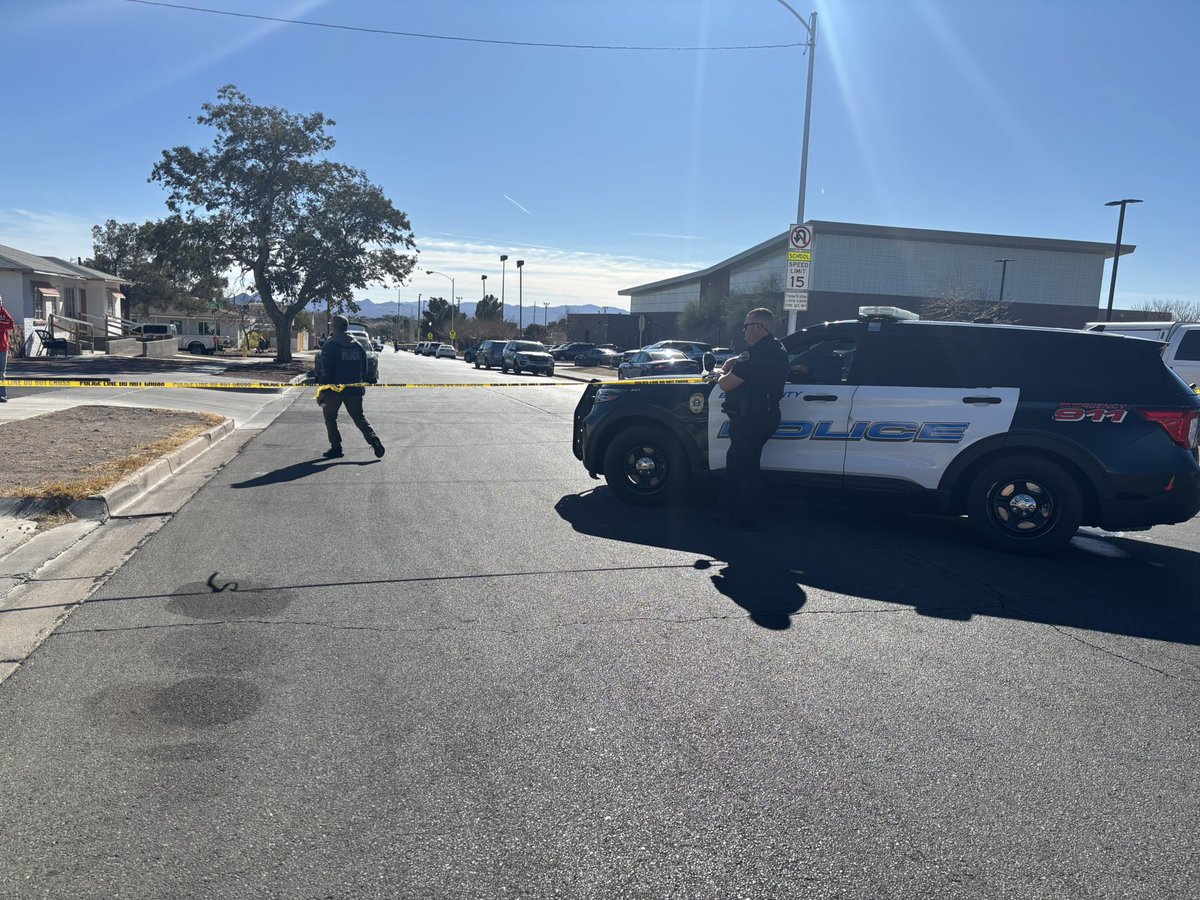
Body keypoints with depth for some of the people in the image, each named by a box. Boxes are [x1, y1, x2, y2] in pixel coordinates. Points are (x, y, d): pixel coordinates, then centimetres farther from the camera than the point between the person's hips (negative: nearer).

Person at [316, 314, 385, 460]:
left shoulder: (330, 345, -7)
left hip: (334, 389, -5)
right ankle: (373, 439, -10)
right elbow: (364, 370, 13)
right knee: (359, 417, 13)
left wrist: (322, 390, -7)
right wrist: (361, 386, 20)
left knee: (330, 418, 13)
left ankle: (336, 448, 8)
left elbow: (325, 370, -11)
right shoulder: (358, 345, 10)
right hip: (354, 390, 5)